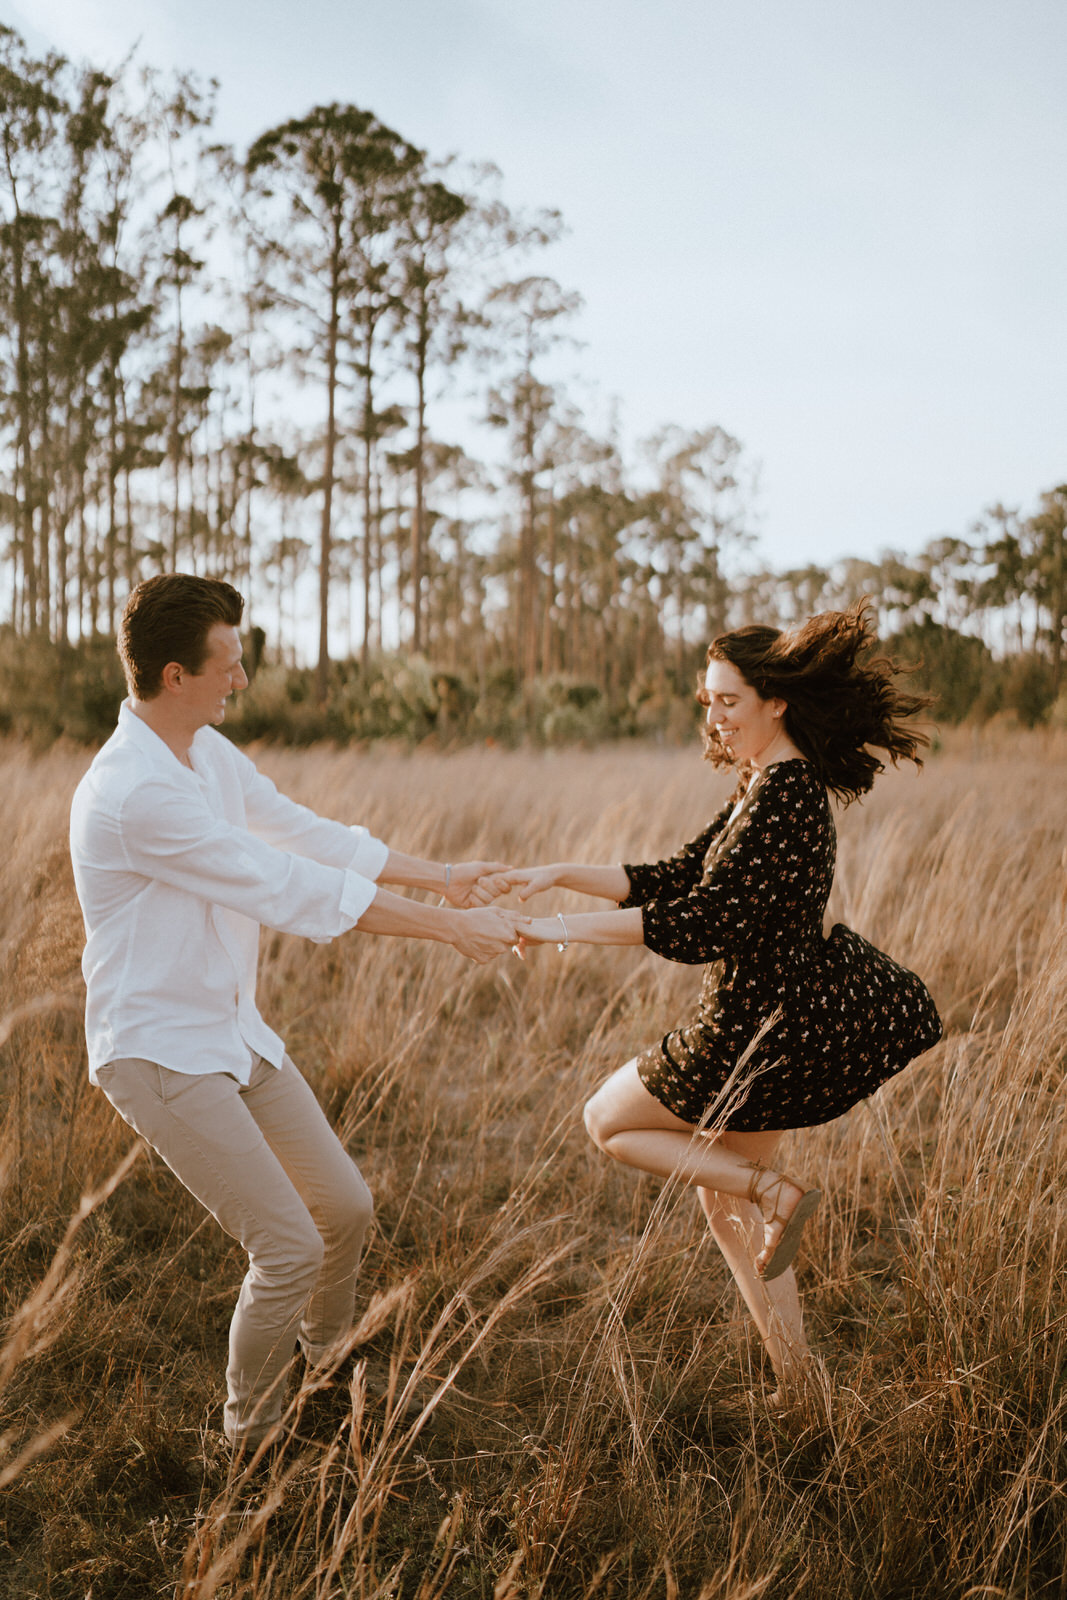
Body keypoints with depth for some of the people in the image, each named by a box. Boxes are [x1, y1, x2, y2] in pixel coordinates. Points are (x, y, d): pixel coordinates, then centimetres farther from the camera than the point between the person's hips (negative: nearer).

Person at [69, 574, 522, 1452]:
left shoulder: (209, 753, 4)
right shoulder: (134, 795, -27)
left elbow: (308, 835, 12)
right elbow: (289, 886, -26)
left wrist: (442, 876, 8)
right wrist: (449, 927, -21)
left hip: (231, 1030, 9)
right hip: (158, 1050, -9)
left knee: (346, 1206, 15)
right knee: (290, 1246, -11)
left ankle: (327, 1352, 43)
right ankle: (251, 1434, 15)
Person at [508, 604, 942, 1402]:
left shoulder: (786, 797, -21)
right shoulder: (767, 789, 11)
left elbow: (710, 923, -26)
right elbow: (675, 879, 13)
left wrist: (575, 927, -22)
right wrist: (563, 875, 5)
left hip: (764, 1026, -10)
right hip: (784, 1014, 10)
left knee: (608, 1121, 7)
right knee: (722, 1198, 19)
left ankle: (774, 1189, 1)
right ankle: (798, 1378, 24)